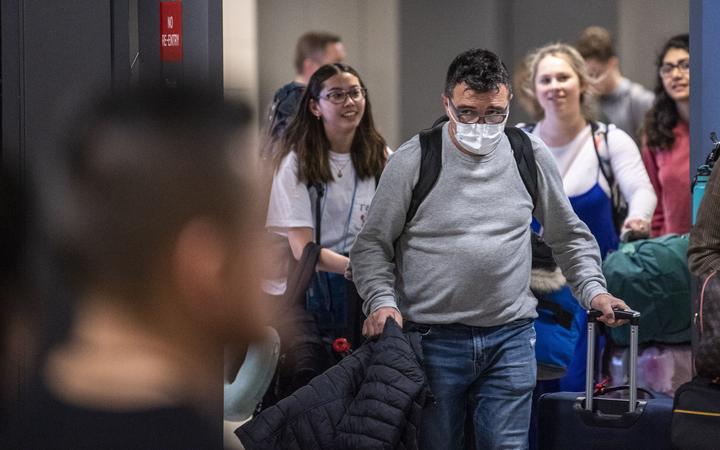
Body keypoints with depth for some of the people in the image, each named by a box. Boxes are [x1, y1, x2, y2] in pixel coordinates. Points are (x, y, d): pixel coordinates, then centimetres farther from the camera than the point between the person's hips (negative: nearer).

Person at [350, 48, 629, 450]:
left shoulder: (533, 156, 4)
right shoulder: (412, 161, -4)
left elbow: (570, 235, 16)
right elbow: (372, 245, 2)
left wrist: (593, 290, 4)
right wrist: (382, 301, -13)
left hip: (511, 337, 2)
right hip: (433, 339, -2)